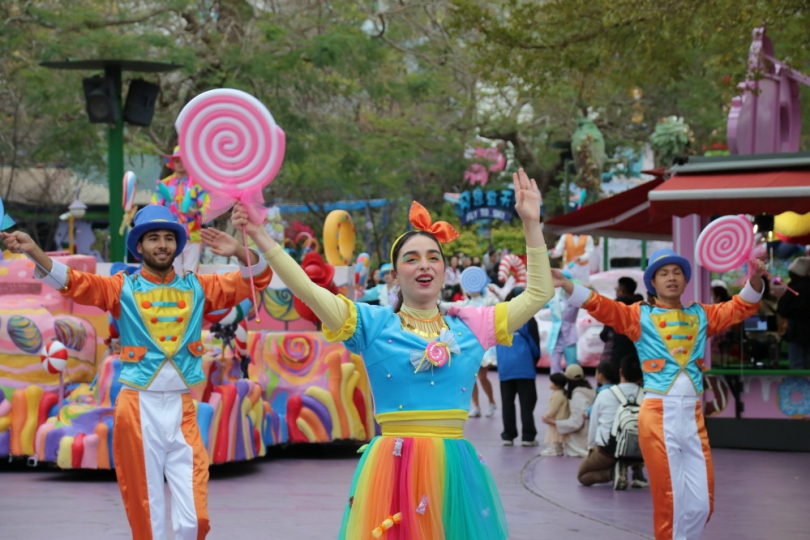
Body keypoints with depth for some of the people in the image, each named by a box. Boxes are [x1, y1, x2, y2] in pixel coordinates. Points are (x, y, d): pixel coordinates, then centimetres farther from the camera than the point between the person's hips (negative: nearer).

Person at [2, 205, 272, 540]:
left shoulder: (197, 287, 8)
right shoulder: (123, 288, 2)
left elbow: (257, 279, 8)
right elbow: (73, 282, -11)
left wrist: (237, 252, -12)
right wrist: (33, 251, -26)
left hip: (182, 409, 2)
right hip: (138, 408, -1)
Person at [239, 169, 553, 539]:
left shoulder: (470, 326, 12)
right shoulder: (373, 325, 4)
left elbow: (538, 294, 15)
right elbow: (305, 289, -3)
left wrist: (531, 223, 11)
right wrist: (260, 236, -10)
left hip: (454, 467, 2)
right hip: (393, 466, -2)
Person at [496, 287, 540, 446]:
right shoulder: (528, 320, -5)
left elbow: (496, 343, 13)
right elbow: (534, 344, 0)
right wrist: (535, 359, 17)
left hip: (504, 367, 3)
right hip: (524, 367, -3)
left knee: (507, 402, 8)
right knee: (527, 402, 1)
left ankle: (508, 435, 8)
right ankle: (528, 436, 0)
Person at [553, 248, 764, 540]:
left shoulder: (701, 316, 14)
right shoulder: (640, 315, 4)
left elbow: (741, 307, 12)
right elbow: (602, 307, -8)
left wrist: (756, 279, -7)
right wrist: (565, 284, -23)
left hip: (693, 415, 4)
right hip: (659, 415, -4)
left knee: (702, 502, 4)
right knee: (668, 500, 0)